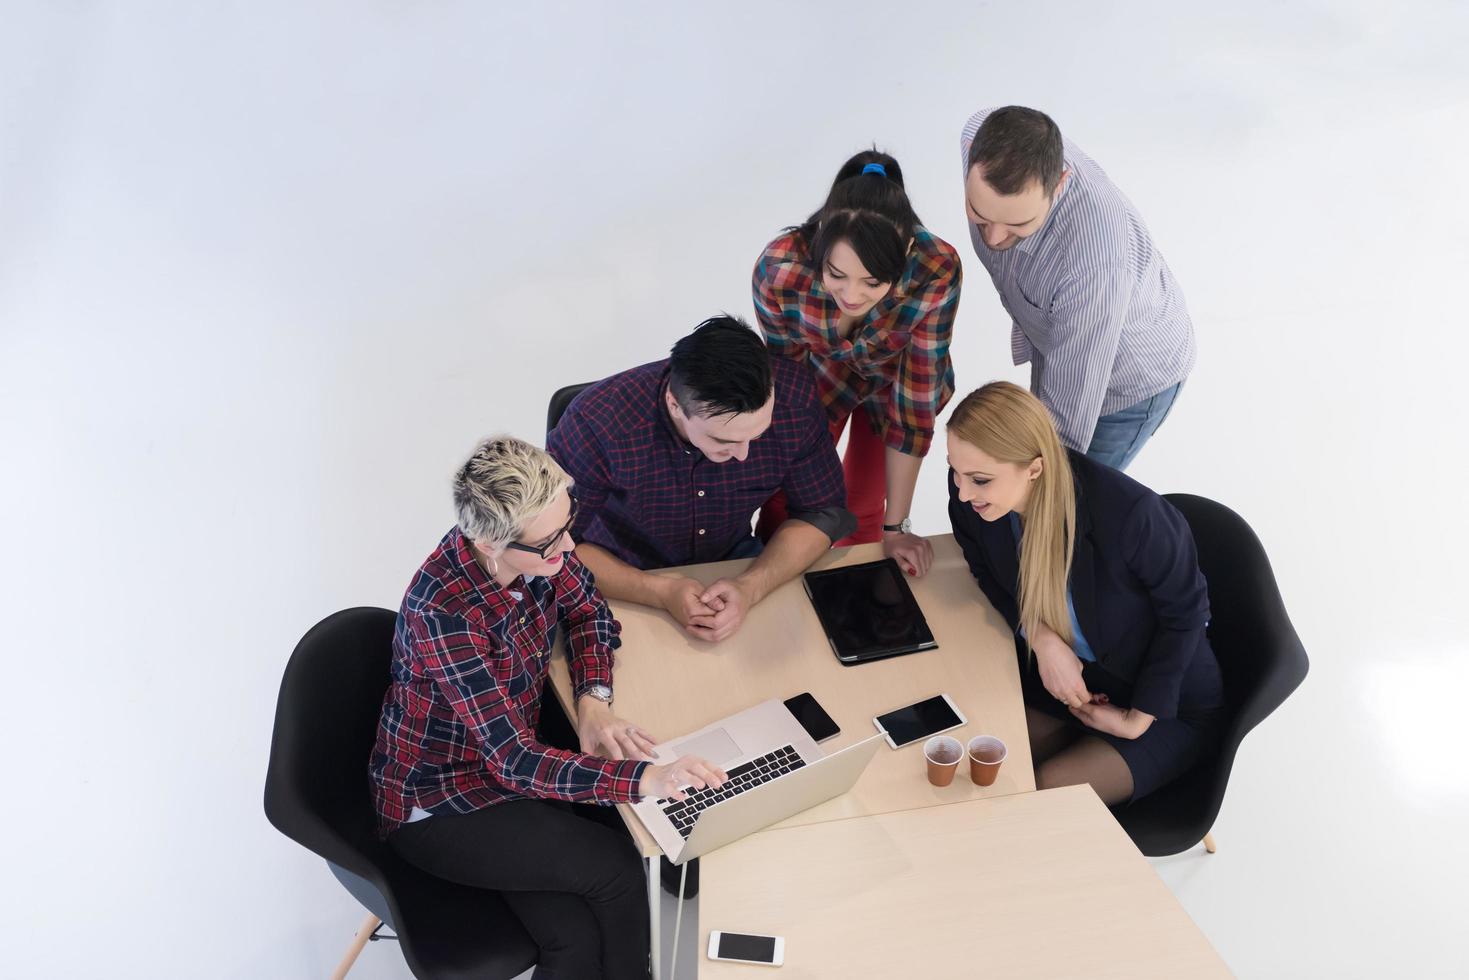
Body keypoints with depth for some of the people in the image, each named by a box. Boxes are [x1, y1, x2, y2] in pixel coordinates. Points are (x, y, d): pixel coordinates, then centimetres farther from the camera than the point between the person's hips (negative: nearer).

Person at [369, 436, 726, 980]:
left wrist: (593, 701, -10)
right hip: (437, 806, -5)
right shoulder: (444, 612, -32)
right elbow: (513, 762, -31)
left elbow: (585, 608, 7)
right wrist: (645, 778, -39)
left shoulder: (537, 550, -13)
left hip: (513, 757, 6)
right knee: (616, 868, -17)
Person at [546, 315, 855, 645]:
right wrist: (661, 592, -35)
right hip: (624, 580, -2)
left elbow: (824, 513, -13)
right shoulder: (597, 422, -33)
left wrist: (750, 587, -30)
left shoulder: (794, 396, -26)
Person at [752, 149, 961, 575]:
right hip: (820, 371, 1)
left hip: (893, 379, 0)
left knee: (862, 512, 5)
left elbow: (915, 399, -30)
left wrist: (895, 526, -23)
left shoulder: (936, 270, -41)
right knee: (784, 505, 3)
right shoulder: (778, 268, -39)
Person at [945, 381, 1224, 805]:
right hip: (1062, 675, 5)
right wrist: (1042, 639, -16)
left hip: (1167, 707, -4)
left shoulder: (1128, 514, -35)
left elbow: (1184, 612, -16)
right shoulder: (970, 498, -21)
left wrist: (1139, 718, -13)